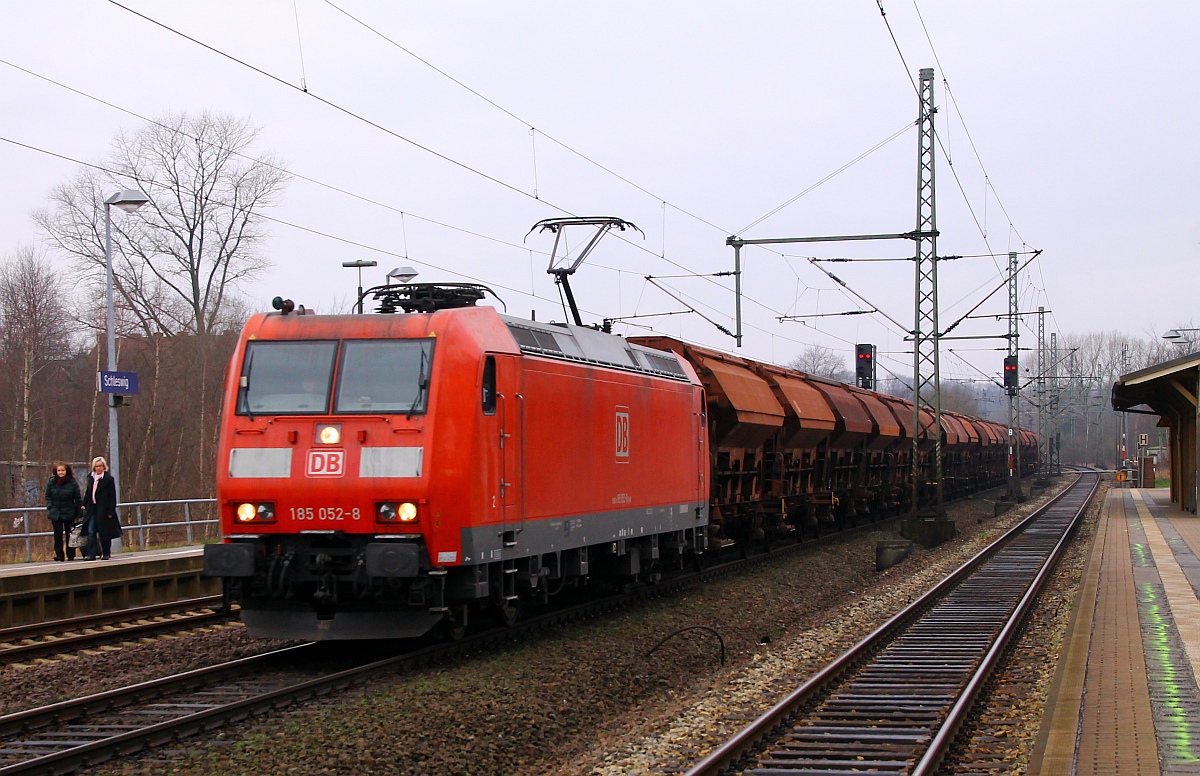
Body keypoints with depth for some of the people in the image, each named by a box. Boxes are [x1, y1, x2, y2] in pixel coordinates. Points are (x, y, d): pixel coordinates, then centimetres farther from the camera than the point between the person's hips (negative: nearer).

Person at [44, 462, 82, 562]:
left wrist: (79, 513, -3)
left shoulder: (72, 483, -6)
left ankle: (70, 555, 15)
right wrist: (50, 508, -7)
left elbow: (78, 498, -2)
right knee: (58, 535, -1)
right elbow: (47, 496, 7)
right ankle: (59, 555, 2)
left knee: (69, 535, 7)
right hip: (55, 513, 1)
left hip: (69, 513, -1)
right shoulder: (51, 482, 0)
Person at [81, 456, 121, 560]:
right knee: (91, 532, -3)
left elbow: (112, 497, -8)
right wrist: (84, 504, 14)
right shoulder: (90, 477, 9)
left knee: (104, 532, 4)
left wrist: (111, 511, -11)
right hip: (92, 508, 4)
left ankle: (106, 553, 16)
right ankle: (91, 554, -3)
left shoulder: (109, 479, -7)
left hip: (103, 509, -4)